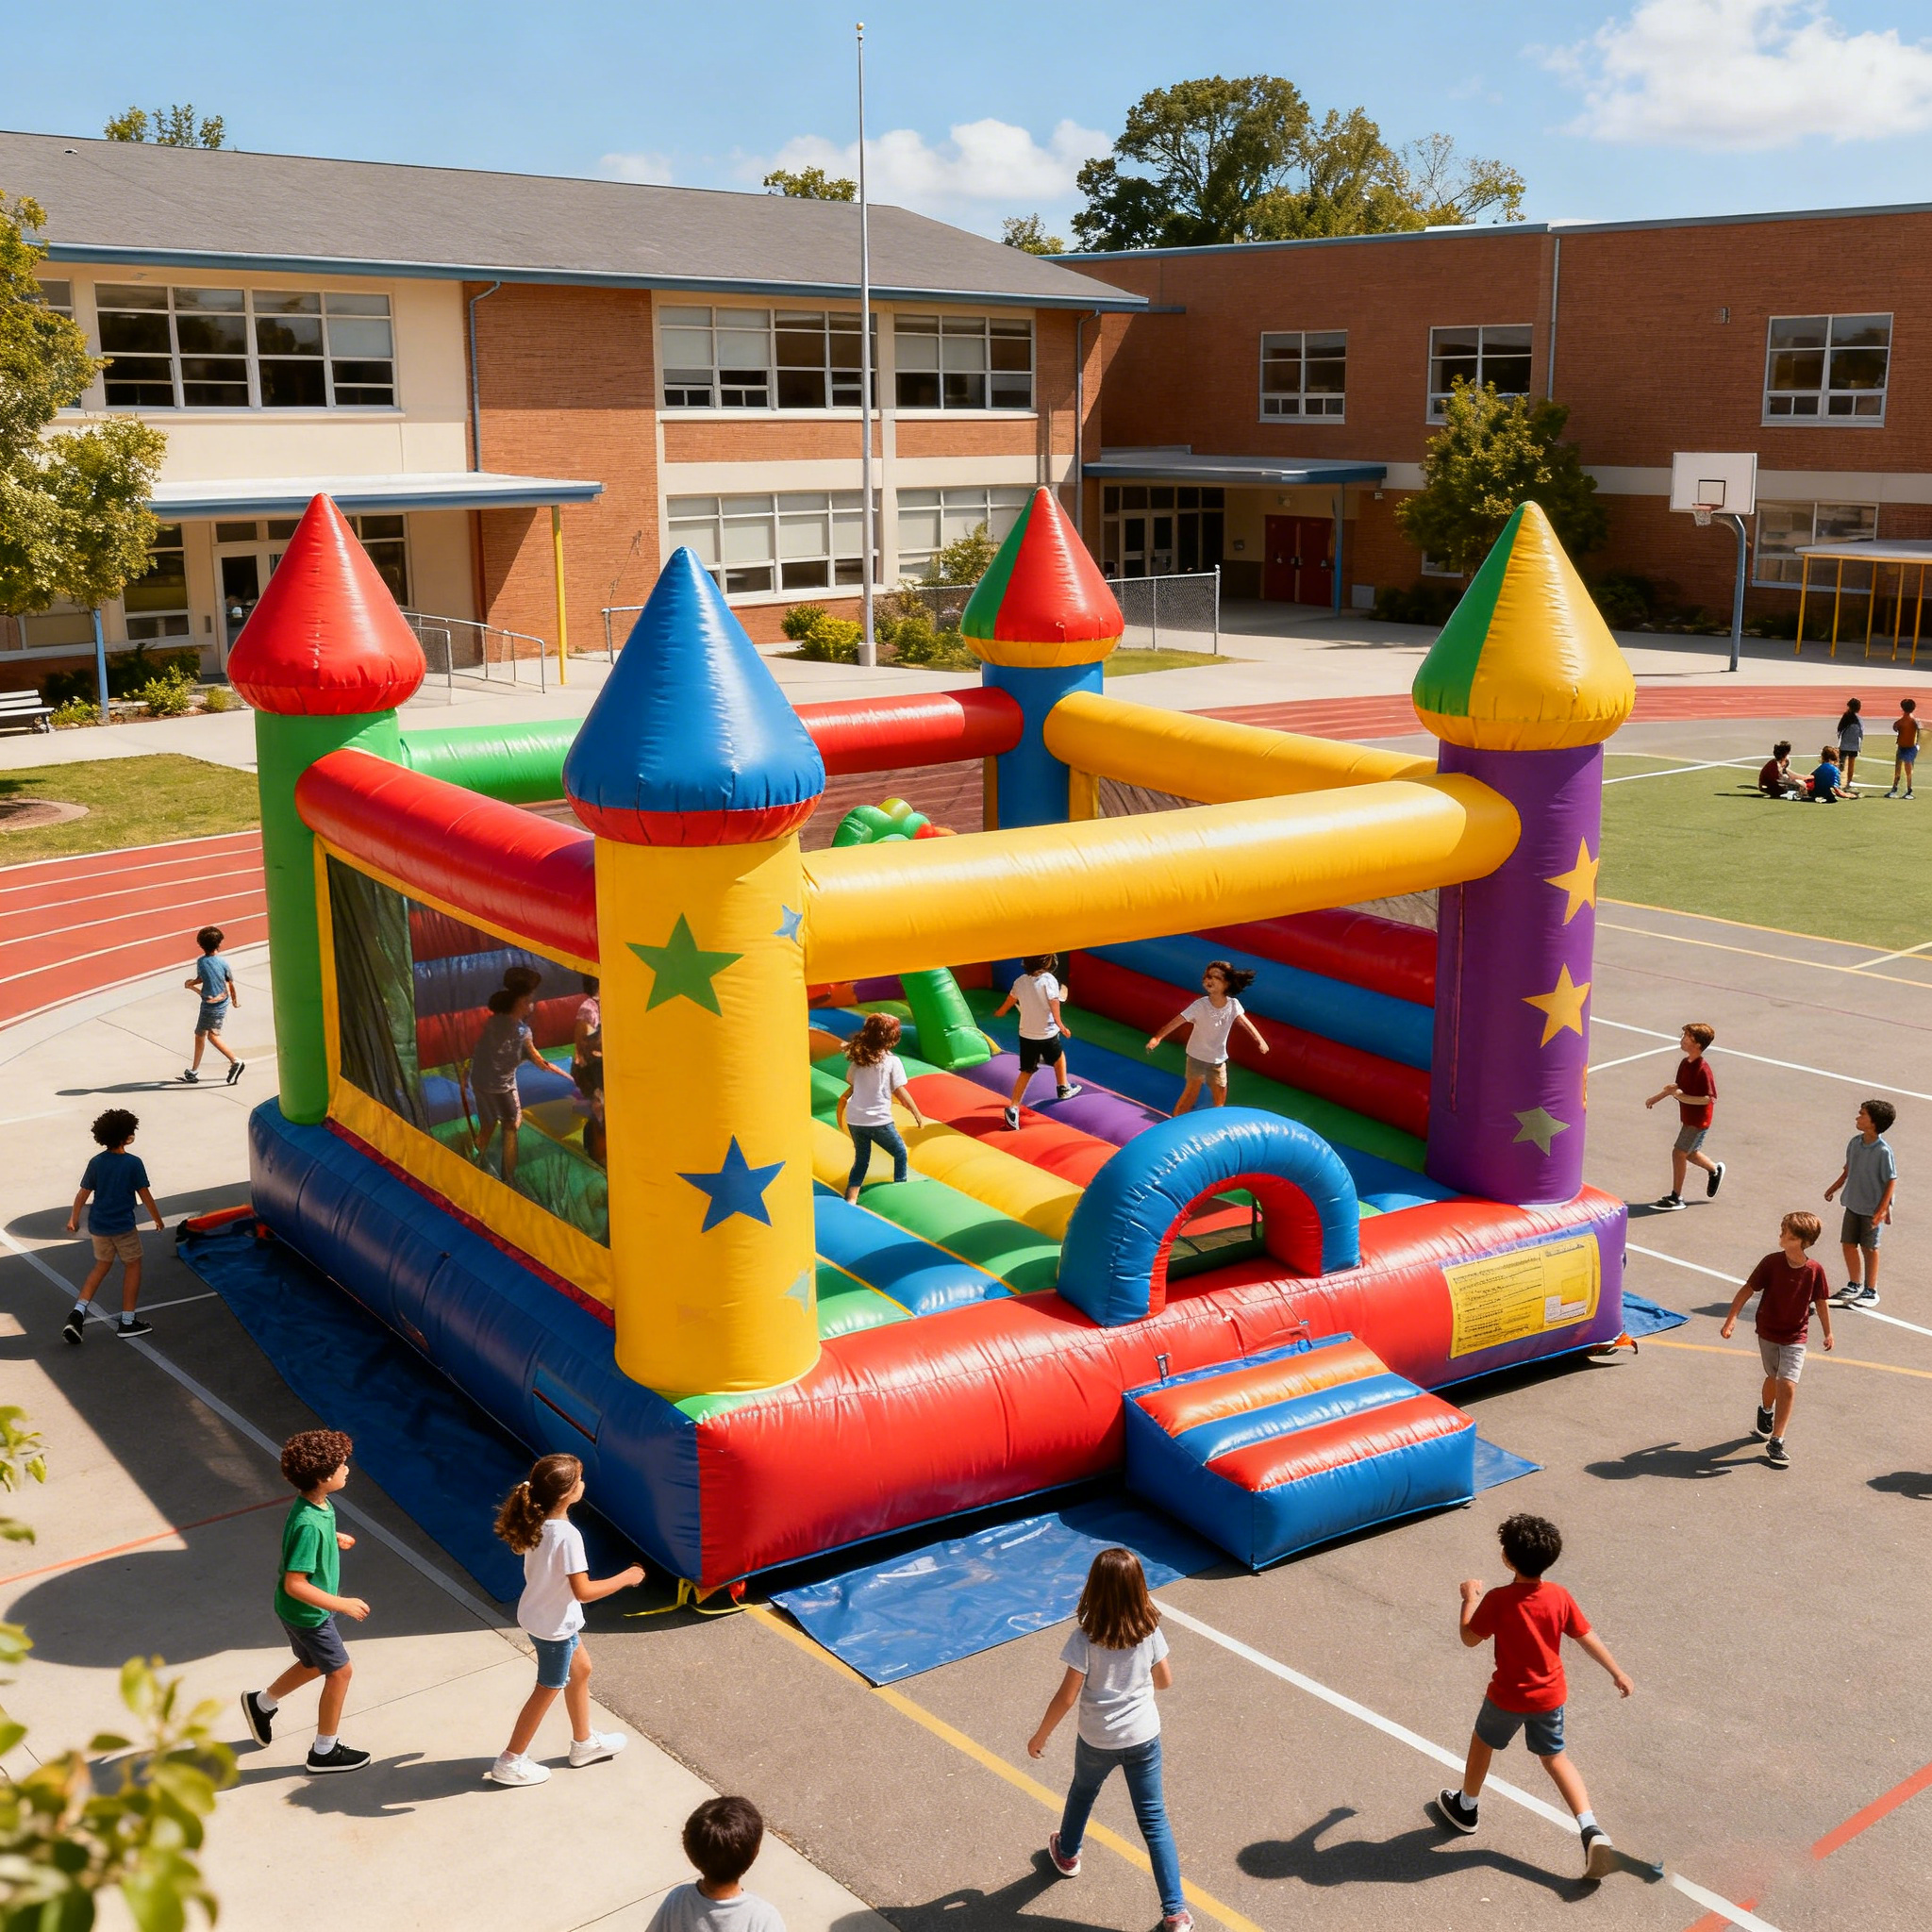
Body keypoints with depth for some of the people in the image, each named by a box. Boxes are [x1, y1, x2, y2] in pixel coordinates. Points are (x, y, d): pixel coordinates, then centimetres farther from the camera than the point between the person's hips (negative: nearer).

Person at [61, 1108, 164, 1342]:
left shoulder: (96, 1163, -1)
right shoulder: (133, 1163, -13)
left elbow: (83, 1194, 3)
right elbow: (144, 1196, -8)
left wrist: (74, 1219, 17)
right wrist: (158, 1219, 6)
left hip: (98, 1225, 5)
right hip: (123, 1225, -5)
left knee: (102, 1265, 22)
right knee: (133, 1266, 11)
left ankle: (78, 1312, 7)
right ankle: (127, 1321, 12)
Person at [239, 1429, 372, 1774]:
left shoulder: (317, 1505, -8)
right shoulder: (309, 1525, -36)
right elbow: (294, 1584, -34)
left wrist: (333, 1538, 27)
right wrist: (342, 1604, -28)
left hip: (302, 1611, 9)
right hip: (307, 1613, -9)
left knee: (314, 1665, 28)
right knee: (340, 1671, 7)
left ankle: (261, 1703, 47)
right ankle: (324, 1752, 23)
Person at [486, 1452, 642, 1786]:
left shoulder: (537, 1523, -8)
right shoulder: (567, 1536, -32)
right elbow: (583, 1591, -29)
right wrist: (625, 1578, -19)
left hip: (535, 1614, 8)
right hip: (553, 1624, -8)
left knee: (580, 1669, 25)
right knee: (548, 1689, 11)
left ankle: (584, 1742, 42)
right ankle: (510, 1762, 24)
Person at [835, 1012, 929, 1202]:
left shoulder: (858, 1058, 5)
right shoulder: (892, 1061, -9)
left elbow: (851, 1083, 9)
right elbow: (901, 1092, -8)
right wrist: (918, 1115, 1)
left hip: (854, 1119, 5)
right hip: (878, 1120, -5)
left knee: (861, 1159, 18)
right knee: (900, 1153, 17)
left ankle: (850, 1200, 7)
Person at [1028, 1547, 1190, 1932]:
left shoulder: (1086, 1639, -23)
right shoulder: (1150, 1631, -14)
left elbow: (1066, 1698, -17)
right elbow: (1165, 1681, 1)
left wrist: (1039, 1737, -3)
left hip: (1096, 1741, -1)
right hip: (1143, 1738, 1)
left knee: (1082, 1791, 29)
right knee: (1154, 1818, 10)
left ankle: (1067, 1854, 55)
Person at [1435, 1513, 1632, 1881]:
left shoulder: (1497, 1600, -23)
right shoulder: (1559, 1596, -12)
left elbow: (1470, 1638, -13)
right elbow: (1587, 1638, -2)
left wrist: (1470, 1598, 2)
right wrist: (1617, 1674, 11)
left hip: (1507, 1697, -3)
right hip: (1549, 1696, 3)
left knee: (1483, 1741, 23)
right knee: (1555, 1758, 18)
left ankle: (1465, 1807, 43)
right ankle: (1591, 1830, 2)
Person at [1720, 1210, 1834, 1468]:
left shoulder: (1815, 1271, -13)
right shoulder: (1771, 1263, -15)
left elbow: (1821, 1302, 3)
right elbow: (1748, 1290, -10)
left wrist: (1827, 1333, 12)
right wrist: (1732, 1318, -17)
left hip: (1795, 1338, -1)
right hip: (1768, 1332, 1)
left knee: (1788, 1386, -12)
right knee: (1774, 1378, 19)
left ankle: (1775, 1442, -4)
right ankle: (1766, 1412, 51)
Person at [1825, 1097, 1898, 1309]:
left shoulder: (1883, 1151, -22)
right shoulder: (1855, 1143, -3)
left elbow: (1892, 1181, -16)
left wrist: (1882, 1210, -18)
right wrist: (1834, 1188, 19)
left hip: (1872, 1210, -6)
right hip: (1853, 1204, 6)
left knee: (1869, 1248, 6)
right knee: (1848, 1244, 12)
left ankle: (1871, 1292, 22)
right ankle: (1854, 1286, 31)